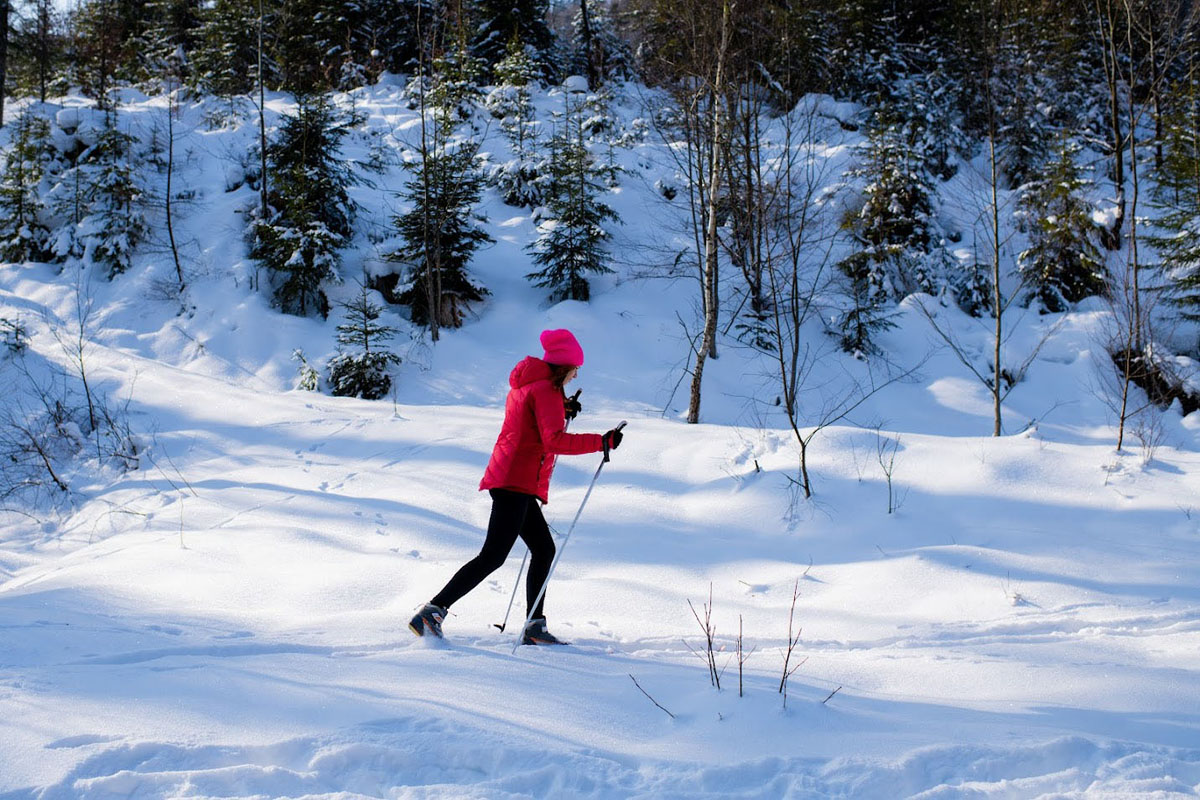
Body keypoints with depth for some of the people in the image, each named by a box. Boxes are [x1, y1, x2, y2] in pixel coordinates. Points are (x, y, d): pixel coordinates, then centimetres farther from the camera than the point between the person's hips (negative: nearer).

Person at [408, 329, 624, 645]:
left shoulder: (524, 385, 17)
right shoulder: (547, 390, -12)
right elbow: (554, 441, -20)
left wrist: (562, 411, 23)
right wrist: (601, 442, -18)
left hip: (509, 480, 11)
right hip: (517, 482, -11)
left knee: (544, 550, 13)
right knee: (493, 557, -12)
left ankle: (534, 627, 12)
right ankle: (432, 613, -14)